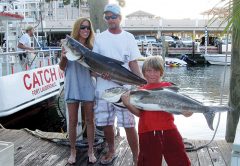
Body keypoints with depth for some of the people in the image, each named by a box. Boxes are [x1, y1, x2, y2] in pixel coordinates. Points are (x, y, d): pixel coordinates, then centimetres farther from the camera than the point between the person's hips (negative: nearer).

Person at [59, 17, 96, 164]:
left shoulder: (91, 47, 5)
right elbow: (62, 68, 0)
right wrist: (63, 57, -20)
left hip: (88, 87, 2)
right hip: (72, 87, -2)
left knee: (90, 120, 8)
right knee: (73, 121, 7)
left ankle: (91, 151, 22)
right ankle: (73, 151, 22)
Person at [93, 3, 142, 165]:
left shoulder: (128, 37, 4)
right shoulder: (100, 38, 7)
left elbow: (133, 63, 3)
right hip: (103, 88, 2)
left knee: (129, 125, -4)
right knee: (106, 123, 11)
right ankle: (111, 152, 33)